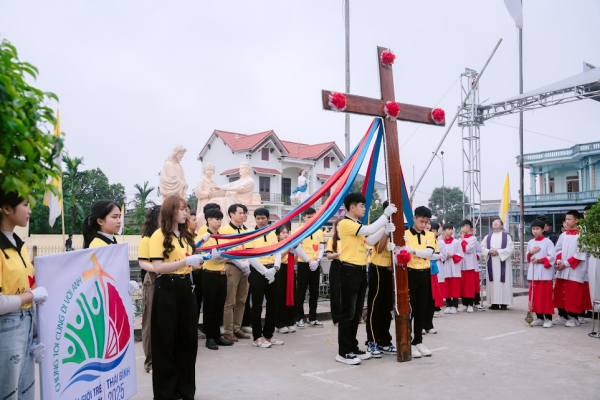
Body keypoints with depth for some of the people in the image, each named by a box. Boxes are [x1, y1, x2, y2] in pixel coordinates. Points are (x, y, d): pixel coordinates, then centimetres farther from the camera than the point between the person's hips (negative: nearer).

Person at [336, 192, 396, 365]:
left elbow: (370, 240, 15)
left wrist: (384, 230, 0)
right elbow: (369, 229, -22)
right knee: (347, 312, -5)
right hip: (350, 271, -10)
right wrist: (386, 214, -15)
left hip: (361, 271, 10)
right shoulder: (345, 223, -13)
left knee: (357, 312, 13)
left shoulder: (357, 225, 18)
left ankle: (352, 348, 22)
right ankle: (343, 352, 2)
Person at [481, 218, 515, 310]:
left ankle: (504, 303, -3)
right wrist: (489, 251, -11)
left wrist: (498, 252, -15)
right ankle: (494, 303, 3)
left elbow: (511, 248, -6)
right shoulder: (488, 237, 14)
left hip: (503, 262, -3)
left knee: (503, 281, -6)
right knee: (493, 282, 0)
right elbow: (482, 247, 8)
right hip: (491, 263, 3)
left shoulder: (506, 236, 5)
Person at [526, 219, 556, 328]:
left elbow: (551, 257, -11)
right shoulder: (530, 243, 12)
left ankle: (548, 319, 4)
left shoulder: (548, 242, -4)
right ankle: (539, 318, 17)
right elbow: (527, 257, 18)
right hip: (533, 273, 5)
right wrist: (530, 253, -2)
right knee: (535, 296, 7)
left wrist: (539, 260, -18)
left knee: (546, 296, -3)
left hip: (545, 273, -5)